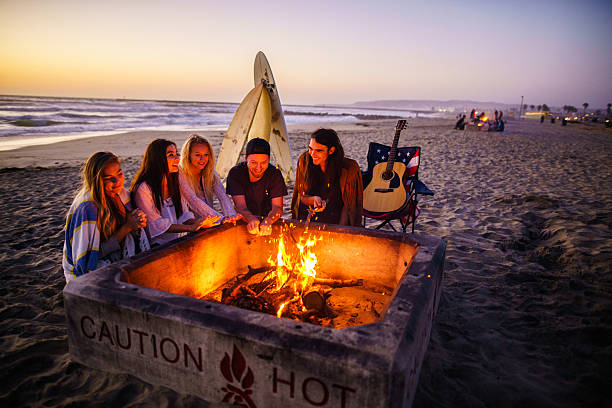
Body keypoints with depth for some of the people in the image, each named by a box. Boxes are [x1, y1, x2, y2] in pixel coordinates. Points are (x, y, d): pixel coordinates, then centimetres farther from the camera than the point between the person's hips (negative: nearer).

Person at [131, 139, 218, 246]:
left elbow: (184, 214, 8)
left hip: (180, 241, 7)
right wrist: (190, 228, -23)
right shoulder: (143, 189, -10)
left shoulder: (174, 183, 13)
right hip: (159, 245, -7)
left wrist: (197, 223, -14)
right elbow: (157, 224, -14)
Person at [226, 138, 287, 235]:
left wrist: (267, 221, -37)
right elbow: (240, 206, -18)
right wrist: (251, 219, -40)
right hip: (244, 223, 0)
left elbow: (277, 207, -15)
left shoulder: (275, 174, -8)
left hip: (269, 221, 0)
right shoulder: (235, 173, -10)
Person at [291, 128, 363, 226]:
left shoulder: (349, 168, -10)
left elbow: (348, 204, -1)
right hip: (306, 223, 2)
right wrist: (314, 199, -14)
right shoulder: (304, 161, -2)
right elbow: (302, 196, 7)